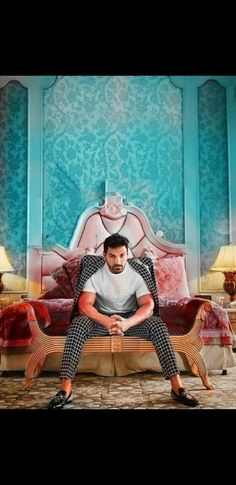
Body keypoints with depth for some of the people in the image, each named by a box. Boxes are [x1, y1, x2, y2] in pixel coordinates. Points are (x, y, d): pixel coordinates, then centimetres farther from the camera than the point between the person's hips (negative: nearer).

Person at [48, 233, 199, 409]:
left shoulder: (139, 271, -13)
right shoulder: (93, 271, -14)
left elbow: (148, 305, -22)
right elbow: (84, 305, -23)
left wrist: (127, 323, -43)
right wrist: (106, 321, -43)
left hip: (131, 318, 0)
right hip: (102, 318, 0)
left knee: (157, 325, -30)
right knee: (78, 324, -32)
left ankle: (177, 387, -28)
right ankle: (66, 389, -32)